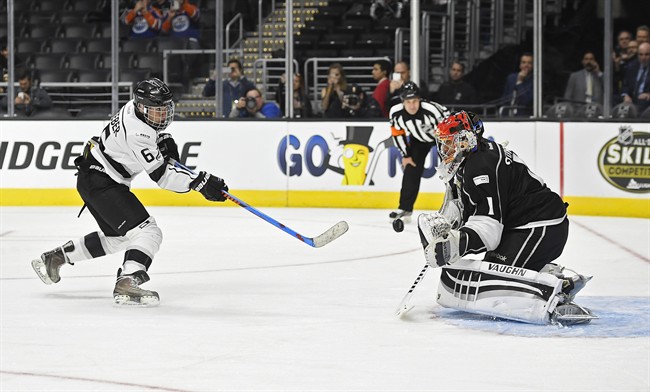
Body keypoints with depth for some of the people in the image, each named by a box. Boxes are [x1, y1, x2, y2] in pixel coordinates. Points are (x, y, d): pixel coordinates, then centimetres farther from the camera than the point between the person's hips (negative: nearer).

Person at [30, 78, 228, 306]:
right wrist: (201, 181, -32)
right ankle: (127, 284, -33)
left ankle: (55, 257, 35)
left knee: (115, 237, 27)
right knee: (148, 233, -19)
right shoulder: (137, 133, -28)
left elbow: (153, 126, 28)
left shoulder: (137, 107, 1)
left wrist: (164, 140, 10)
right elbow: (161, 175, -27)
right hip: (101, 183, -11)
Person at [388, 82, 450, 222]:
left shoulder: (432, 109, -39)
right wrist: (405, 155, -4)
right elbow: (398, 133, -6)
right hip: (419, 139, 4)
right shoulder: (396, 113, -25)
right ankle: (404, 209, 7)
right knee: (411, 170, -3)